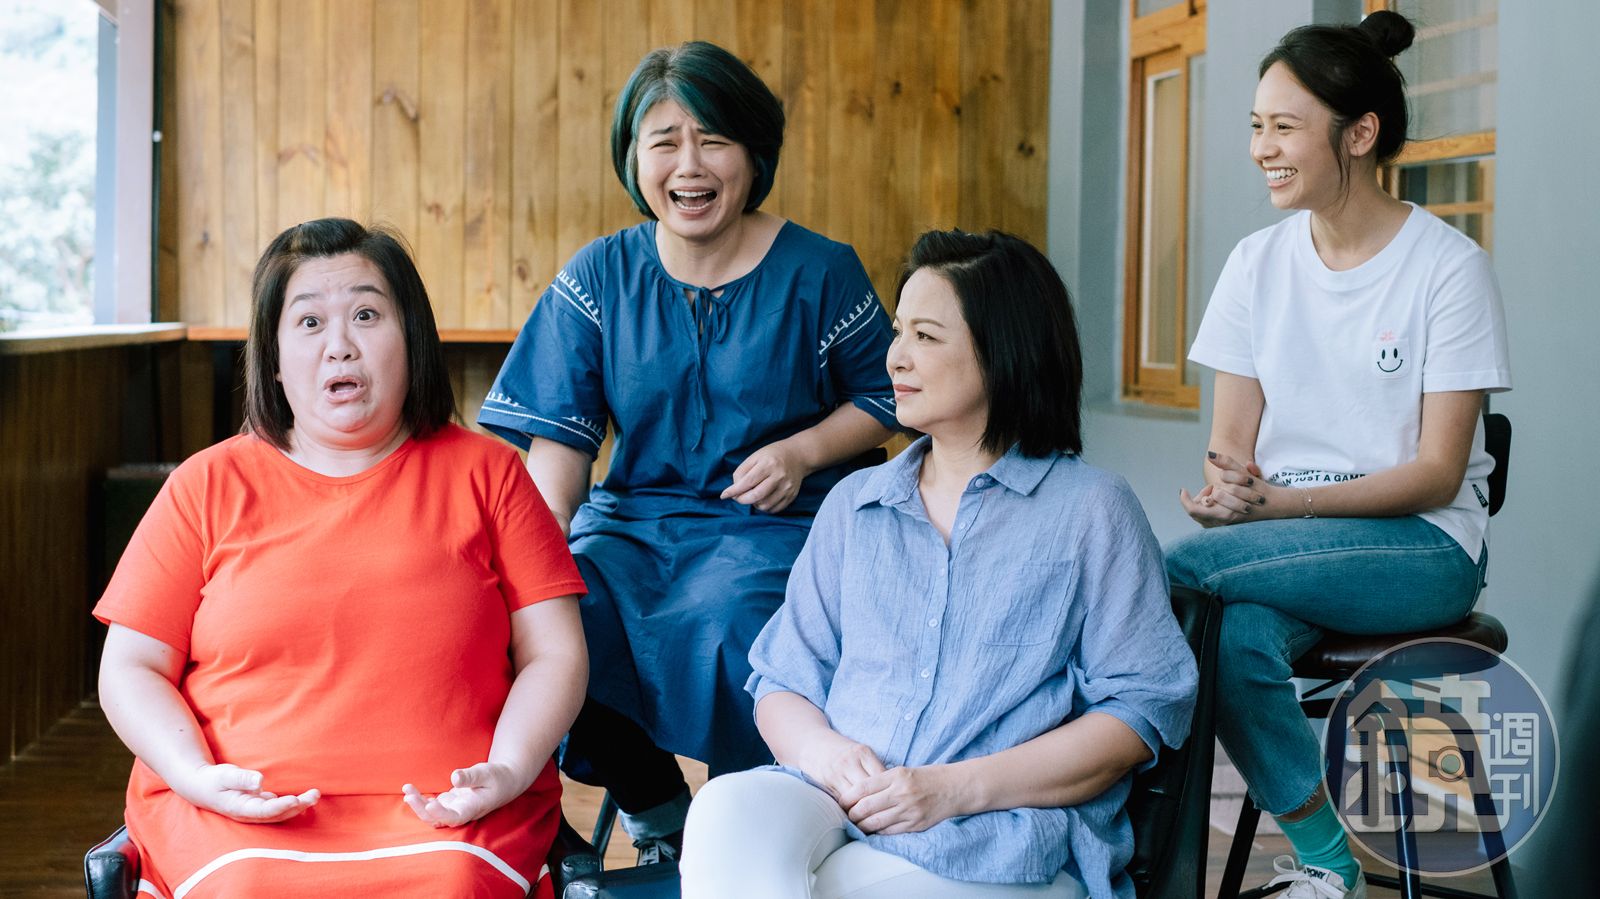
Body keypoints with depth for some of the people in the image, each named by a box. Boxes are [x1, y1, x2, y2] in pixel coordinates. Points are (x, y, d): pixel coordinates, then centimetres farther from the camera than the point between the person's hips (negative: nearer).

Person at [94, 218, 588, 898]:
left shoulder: (485, 473, 13)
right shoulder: (209, 485, 14)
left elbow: (555, 653, 9)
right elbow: (130, 670, 12)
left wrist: (509, 772, -10)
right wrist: (196, 776, -8)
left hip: (445, 816, 0)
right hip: (244, 820, 1)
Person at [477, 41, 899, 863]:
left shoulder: (819, 273, 0)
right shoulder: (599, 278, 4)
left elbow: (884, 397, 10)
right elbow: (558, 435, -1)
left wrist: (802, 451, -10)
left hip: (773, 523, -3)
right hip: (633, 516, 3)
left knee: (720, 625, -34)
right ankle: (656, 810, 0)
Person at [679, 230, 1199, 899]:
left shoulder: (1092, 511, 8)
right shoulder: (853, 505, 23)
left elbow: (1143, 710, -1)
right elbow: (783, 680, 19)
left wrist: (957, 787, -12)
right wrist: (820, 751, -7)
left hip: (1004, 840, -4)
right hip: (837, 811, 4)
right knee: (728, 811, -32)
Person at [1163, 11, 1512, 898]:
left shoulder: (1447, 266, -7)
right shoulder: (1258, 262, 7)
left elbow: (1437, 474, -11)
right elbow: (1231, 443, 6)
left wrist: (1274, 505, -22)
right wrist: (1226, 485, -19)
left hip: (1423, 545, -4)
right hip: (1279, 541, 4)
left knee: (1180, 569, -29)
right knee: (1240, 637, -31)